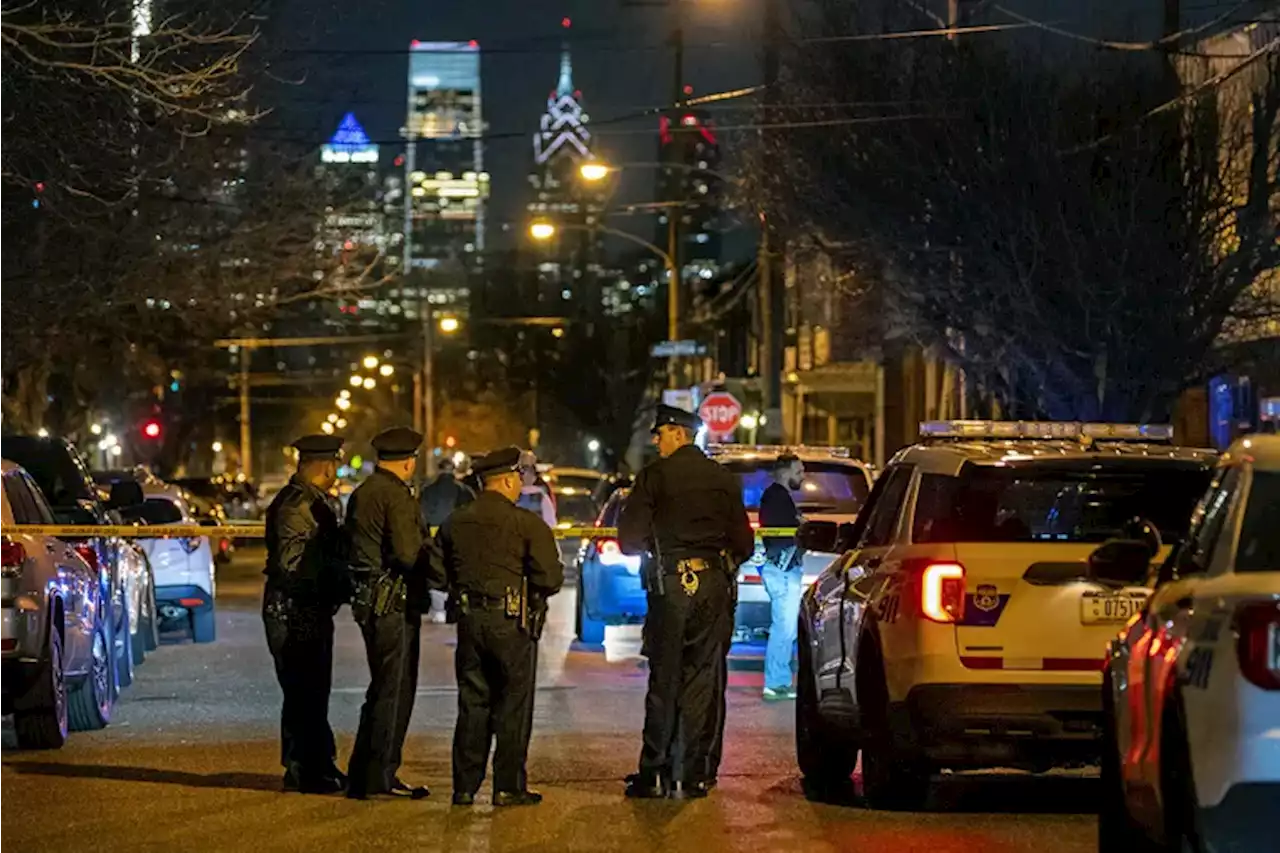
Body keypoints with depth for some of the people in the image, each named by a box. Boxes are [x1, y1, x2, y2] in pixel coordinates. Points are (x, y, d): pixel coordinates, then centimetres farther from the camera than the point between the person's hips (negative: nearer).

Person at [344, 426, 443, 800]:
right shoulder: (396, 495, -14)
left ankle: (361, 776, 18)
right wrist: (444, 576, -8)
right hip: (394, 604, -9)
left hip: (368, 602, 9)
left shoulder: (360, 494, 15)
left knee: (382, 689, 16)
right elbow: (408, 552, -21)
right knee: (394, 691, -3)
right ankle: (380, 778, 0)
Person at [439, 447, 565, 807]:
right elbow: (550, 577, -13)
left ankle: (465, 786, 11)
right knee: (513, 705, 4)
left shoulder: (455, 523, 7)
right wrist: (533, 593, 7)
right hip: (511, 622, -5)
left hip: (469, 619, 5)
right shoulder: (527, 523, -9)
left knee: (472, 703, 11)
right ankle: (509, 787, 4)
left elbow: (442, 574, 11)